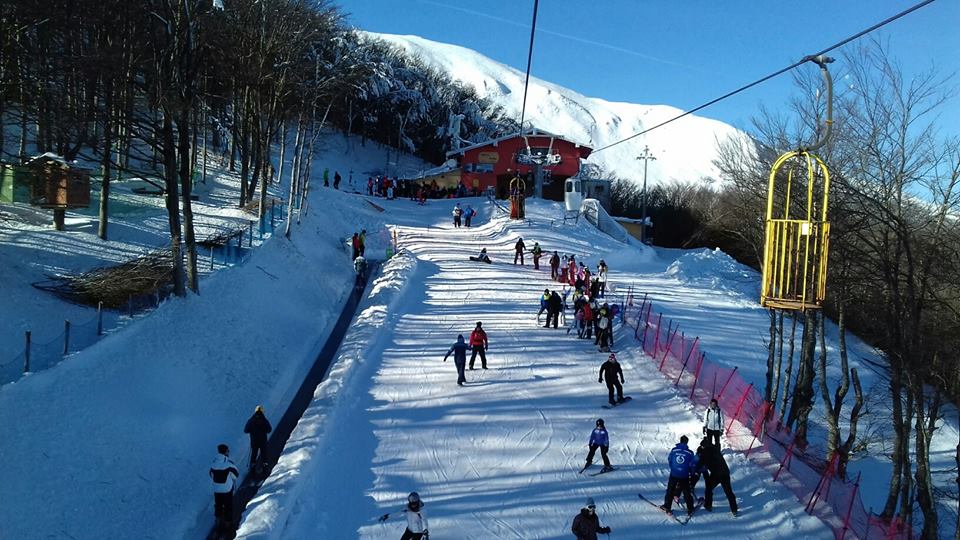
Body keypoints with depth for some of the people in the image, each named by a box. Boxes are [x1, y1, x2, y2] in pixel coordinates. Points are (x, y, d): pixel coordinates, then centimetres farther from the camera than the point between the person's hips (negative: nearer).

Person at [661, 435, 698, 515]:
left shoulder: (674, 450, -5)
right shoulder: (690, 453, -9)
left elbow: (669, 460, 8)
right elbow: (693, 465, -3)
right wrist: (691, 473, 16)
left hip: (673, 475, 1)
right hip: (684, 476, -1)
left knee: (670, 490, 13)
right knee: (687, 492, 11)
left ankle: (667, 507, 16)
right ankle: (690, 509, 16)